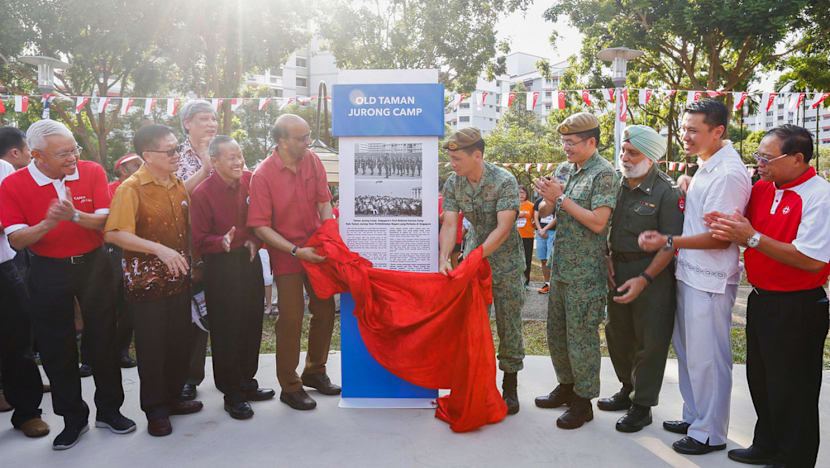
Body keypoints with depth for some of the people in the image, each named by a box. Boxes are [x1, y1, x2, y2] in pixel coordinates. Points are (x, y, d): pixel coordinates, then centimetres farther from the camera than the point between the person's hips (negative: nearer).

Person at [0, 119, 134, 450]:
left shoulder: (92, 172, -5)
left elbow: (106, 221, -10)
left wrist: (74, 215, -29)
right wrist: (48, 223, -28)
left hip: (93, 265, 1)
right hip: (48, 273, 0)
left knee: (103, 338, 8)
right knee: (56, 348, 7)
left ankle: (109, 410, 26)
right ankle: (73, 419, 25)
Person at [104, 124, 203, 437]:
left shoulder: (179, 185, 8)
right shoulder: (131, 188, -12)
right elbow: (114, 234, -23)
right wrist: (159, 249, -31)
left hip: (179, 278, 6)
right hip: (147, 280, -6)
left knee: (181, 340, 13)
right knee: (152, 345, 4)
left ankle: (173, 397, 31)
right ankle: (155, 410, 20)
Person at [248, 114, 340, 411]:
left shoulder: (312, 161, -1)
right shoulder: (263, 176, -16)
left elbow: (324, 202, 4)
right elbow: (260, 226, -16)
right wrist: (296, 251, -22)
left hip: (317, 250, 5)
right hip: (286, 255, -5)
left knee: (325, 310, 12)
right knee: (291, 318, -2)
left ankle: (315, 371, 33)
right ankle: (289, 386, 16)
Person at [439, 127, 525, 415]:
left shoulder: (505, 181, -18)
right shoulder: (453, 184, -3)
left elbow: (503, 229, -25)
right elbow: (449, 224, -9)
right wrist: (443, 258, -26)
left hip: (505, 262, -4)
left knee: (508, 324, 2)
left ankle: (510, 388, 16)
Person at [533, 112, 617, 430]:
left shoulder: (604, 173, -12)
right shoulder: (565, 169, 12)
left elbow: (598, 222, -21)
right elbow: (543, 212, 13)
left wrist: (561, 198, -19)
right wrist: (547, 198, -8)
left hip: (586, 271, -8)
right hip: (560, 266, 8)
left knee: (581, 335, 0)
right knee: (556, 331, 17)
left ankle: (584, 401, 15)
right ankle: (566, 387, 34)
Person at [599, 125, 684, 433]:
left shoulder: (667, 192, -13)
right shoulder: (617, 184, 6)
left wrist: (644, 279, -21)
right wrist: (607, 258, 3)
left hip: (652, 272, -6)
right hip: (618, 270, 7)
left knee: (650, 341, 2)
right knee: (617, 333, 16)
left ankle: (643, 405, 16)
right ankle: (628, 389, 36)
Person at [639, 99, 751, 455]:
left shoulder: (727, 173, -19)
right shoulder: (707, 166, 12)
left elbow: (720, 238, -22)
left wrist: (668, 242, -19)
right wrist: (685, 193, 7)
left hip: (709, 281, -10)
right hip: (690, 273, 10)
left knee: (706, 358, 2)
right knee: (687, 350, 20)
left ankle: (710, 433, 18)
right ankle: (693, 417, 36)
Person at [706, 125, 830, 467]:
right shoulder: (761, 189, 4)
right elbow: (745, 235, 15)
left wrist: (752, 237, -25)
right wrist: (727, 228, -7)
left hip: (797, 310, -8)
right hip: (760, 301, 8)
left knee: (792, 393, 6)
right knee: (760, 381, 22)